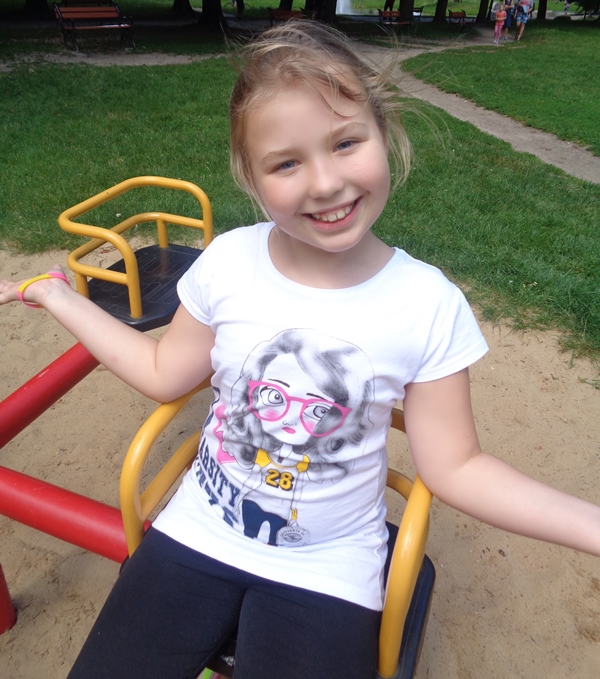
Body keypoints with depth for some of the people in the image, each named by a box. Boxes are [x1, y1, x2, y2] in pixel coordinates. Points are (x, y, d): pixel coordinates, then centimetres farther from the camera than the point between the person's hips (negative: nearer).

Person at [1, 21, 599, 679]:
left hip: (327, 566, -1)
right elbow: (163, 372, 2)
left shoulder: (429, 304, -17)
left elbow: (454, 466, -10)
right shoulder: (228, 261, -12)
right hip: (200, 529, 3)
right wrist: (58, 294, 4)